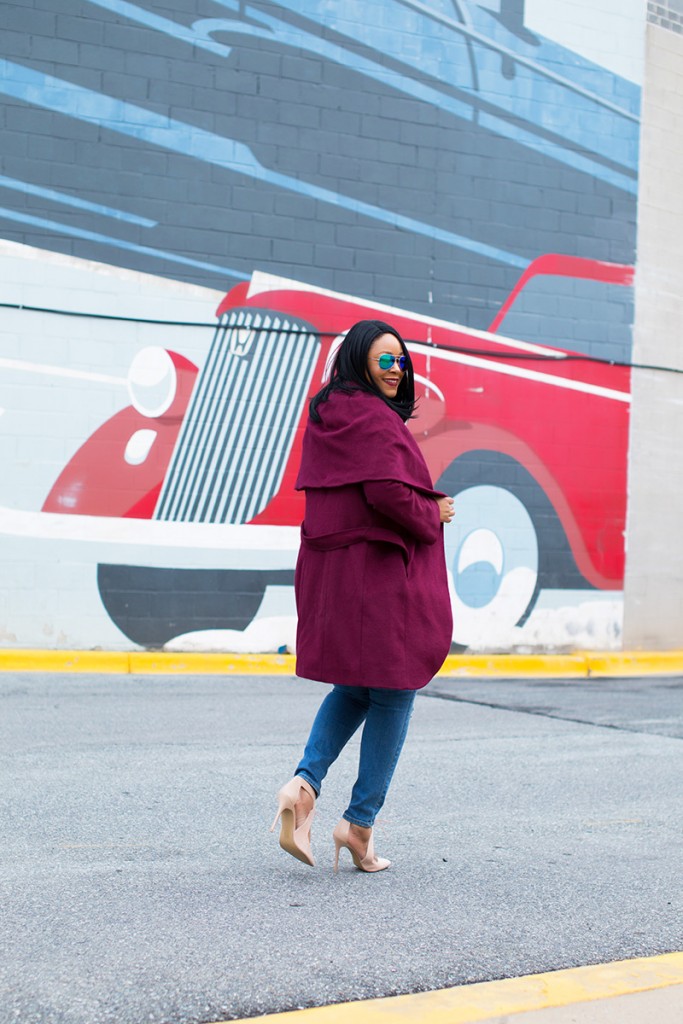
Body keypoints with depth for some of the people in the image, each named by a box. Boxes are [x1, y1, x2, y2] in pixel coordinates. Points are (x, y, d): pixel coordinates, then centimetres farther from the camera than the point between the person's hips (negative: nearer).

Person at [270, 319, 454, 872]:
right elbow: (387, 494, -26)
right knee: (393, 693, 5)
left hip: (329, 569, 9)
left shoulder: (325, 416, 13)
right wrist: (433, 517, -6)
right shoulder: (376, 420, -14)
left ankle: (304, 783, 3)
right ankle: (360, 822, 10)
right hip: (379, 573, -9)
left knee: (354, 687, 22)